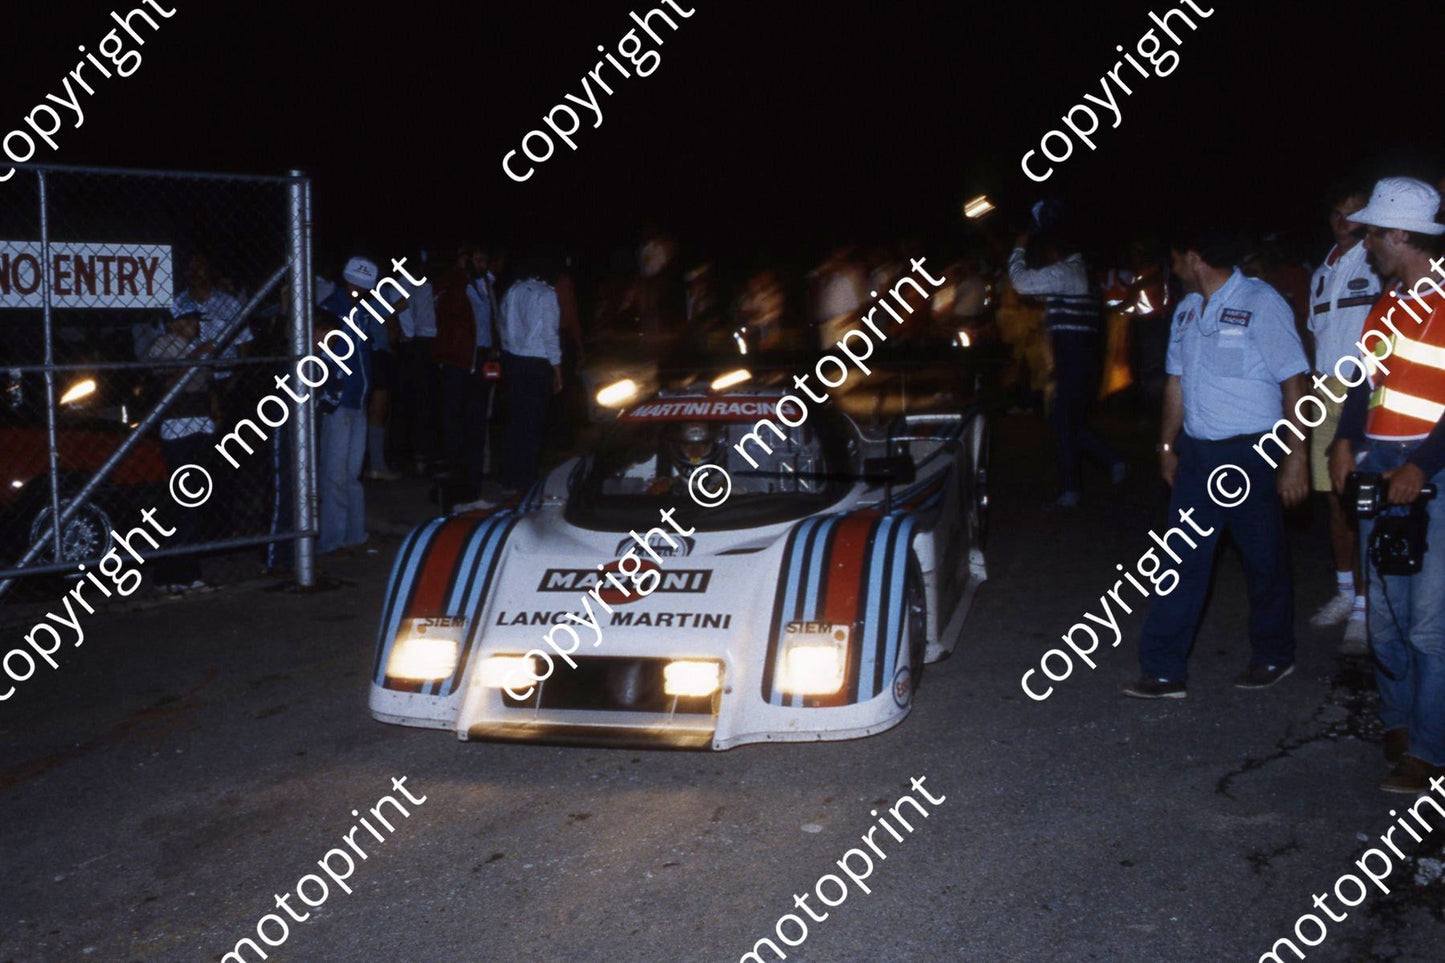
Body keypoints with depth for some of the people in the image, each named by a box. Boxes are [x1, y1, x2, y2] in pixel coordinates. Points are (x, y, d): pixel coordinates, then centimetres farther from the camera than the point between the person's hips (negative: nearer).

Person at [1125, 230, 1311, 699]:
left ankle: (1273, 657, 28)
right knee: (1181, 560, 2)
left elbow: (1294, 382, -12)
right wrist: (1168, 446, 19)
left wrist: (1296, 458, -15)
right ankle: (1163, 670, 5)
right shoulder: (1186, 309, 11)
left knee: (1265, 562, 9)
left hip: (1251, 454, -6)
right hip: (1197, 451, 6)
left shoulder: (1260, 303, -11)